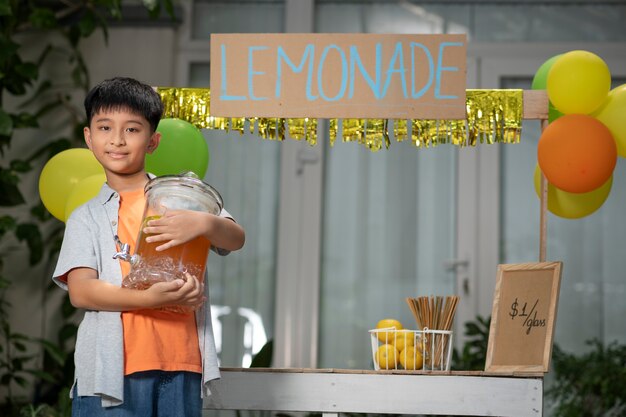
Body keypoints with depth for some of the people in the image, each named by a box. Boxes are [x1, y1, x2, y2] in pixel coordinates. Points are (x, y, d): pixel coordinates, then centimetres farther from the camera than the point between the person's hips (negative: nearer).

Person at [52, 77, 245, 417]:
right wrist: (151, 298, -18)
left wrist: (204, 223, -21)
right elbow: (80, 291, -3)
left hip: (181, 363, 1)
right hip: (112, 368, -1)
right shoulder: (86, 217, 10)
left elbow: (236, 240, 2)